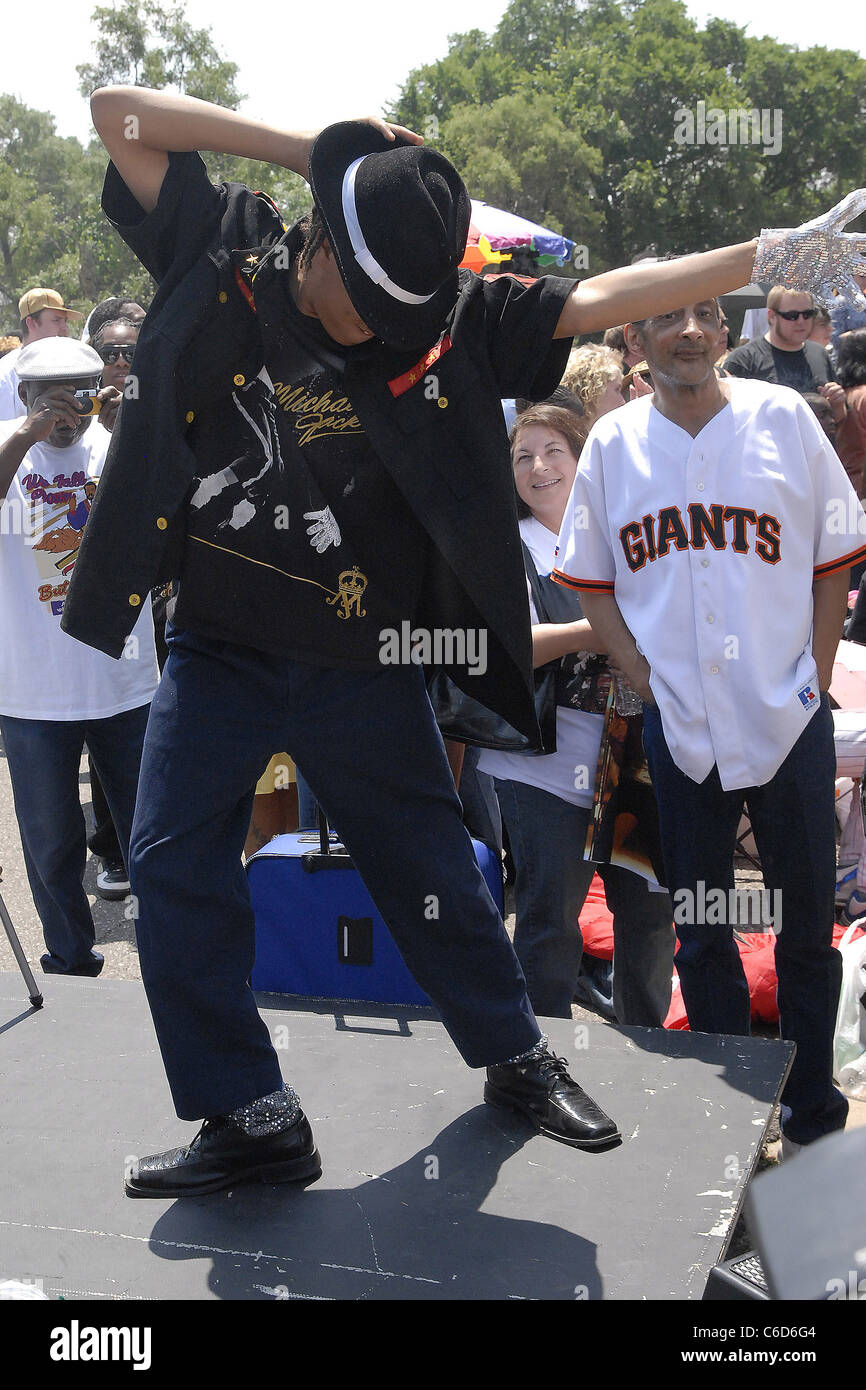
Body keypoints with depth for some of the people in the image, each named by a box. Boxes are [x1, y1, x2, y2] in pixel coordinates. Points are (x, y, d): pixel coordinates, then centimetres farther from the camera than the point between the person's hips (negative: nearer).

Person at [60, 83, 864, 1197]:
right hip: (218, 654, 1)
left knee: (432, 873, 10)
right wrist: (310, 148, -10)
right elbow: (118, 111, -5)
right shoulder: (226, 259, -4)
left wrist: (770, 253, -7)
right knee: (174, 872, -1)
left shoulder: (449, 318, -5)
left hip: (364, 667, 0)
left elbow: (603, 297, -4)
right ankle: (250, 1117, 12)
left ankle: (516, 1059, 32)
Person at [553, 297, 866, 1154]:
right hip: (679, 724, 1)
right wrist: (644, 677, -2)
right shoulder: (613, 443, 3)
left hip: (789, 718, -1)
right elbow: (588, 579, 7)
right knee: (699, 929, 11)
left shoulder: (783, 418, -1)